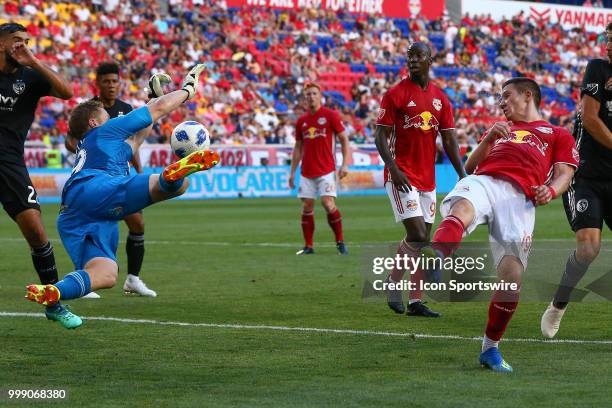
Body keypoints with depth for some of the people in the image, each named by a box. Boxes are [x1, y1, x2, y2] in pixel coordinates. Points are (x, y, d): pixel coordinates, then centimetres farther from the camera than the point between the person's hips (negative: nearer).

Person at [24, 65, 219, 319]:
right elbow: (160, 108, 31)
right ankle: (174, 174, -61)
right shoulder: (106, 130, 26)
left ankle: (52, 293, -41)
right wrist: (188, 88, 49)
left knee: (106, 275, -14)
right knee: (178, 185, -23)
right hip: (97, 187, -7)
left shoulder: (85, 151, 45)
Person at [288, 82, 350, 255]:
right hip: (307, 172, 5)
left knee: (328, 204, -15)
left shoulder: (330, 115, -3)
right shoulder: (301, 121, 10)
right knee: (306, 207, 2)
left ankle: (340, 242, -1)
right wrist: (292, 172, 14)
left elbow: (344, 139, -2)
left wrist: (345, 164, -11)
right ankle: (308, 246, 10)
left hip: (326, 170, -5)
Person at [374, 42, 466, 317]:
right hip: (402, 177, -6)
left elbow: (449, 141, 12)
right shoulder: (396, 94, -5)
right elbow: (381, 136, -7)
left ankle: (416, 302, 11)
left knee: (424, 240, 6)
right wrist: (393, 168, -19)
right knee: (417, 235, -15)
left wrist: (462, 175, 1)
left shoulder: (440, 99, 11)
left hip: (427, 179, 6)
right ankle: (393, 281, 5)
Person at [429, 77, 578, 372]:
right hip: (483, 182, 2)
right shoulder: (499, 129, 39)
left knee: (511, 276, -18)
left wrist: (550, 190, -8)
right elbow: (469, 166, 29)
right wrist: (489, 139, 12)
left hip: (520, 198, -2)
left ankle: (490, 348, 1)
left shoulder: (558, 135, 30)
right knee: (462, 208, -38)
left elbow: (564, 173, 15)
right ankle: (434, 262, -69)